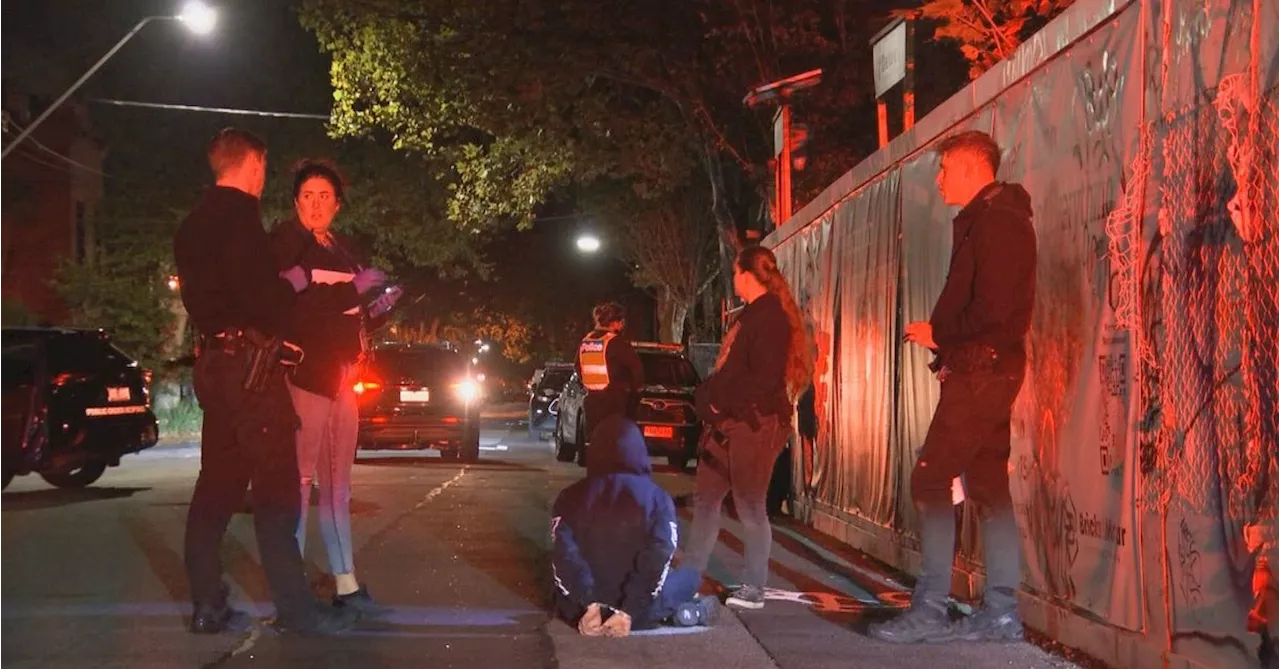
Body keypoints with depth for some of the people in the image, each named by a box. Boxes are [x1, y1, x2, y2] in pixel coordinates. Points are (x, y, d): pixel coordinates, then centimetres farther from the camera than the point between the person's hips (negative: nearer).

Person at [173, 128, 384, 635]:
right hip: (249, 360, -9)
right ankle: (295, 607, -6)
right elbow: (258, 294, -21)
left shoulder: (194, 223, 18)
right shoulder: (239, 213, -12)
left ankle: (207, 606, 13)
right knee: (276, 485, -8)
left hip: (213, 361, 10)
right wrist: (294, 281, -2)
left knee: (218, 482, 10)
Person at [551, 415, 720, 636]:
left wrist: (589, 605, -20)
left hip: (581, 610, 1)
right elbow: (657, 561, -18)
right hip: (640, 609, 0)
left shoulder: (570, 498, -1)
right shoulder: (658, 499, -6)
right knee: (692, 576, 27)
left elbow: (564, 557, -16)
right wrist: (629, 613, -19)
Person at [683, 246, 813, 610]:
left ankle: (754, 589, 7)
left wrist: (720, 400, -14)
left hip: (755, 424, -10)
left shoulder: (771, 318, -13)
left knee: (750, 506, -3)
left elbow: (763, 378, -21)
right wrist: (709, 396, 6)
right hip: (729, 423, 10)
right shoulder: (752, 316, 18)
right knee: (705, 498, 12)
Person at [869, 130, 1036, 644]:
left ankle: (930, 610, -6)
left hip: (981, 371, -10)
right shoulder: (988, 219, 20)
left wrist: (939, 333, -8)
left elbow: (993, 308, -21)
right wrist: (943, 337, 5)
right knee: (988, 486, 10)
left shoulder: (996, 220, -12)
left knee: (930, 481, -9)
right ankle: (1000, 611, 14)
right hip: (985, 372, 10)